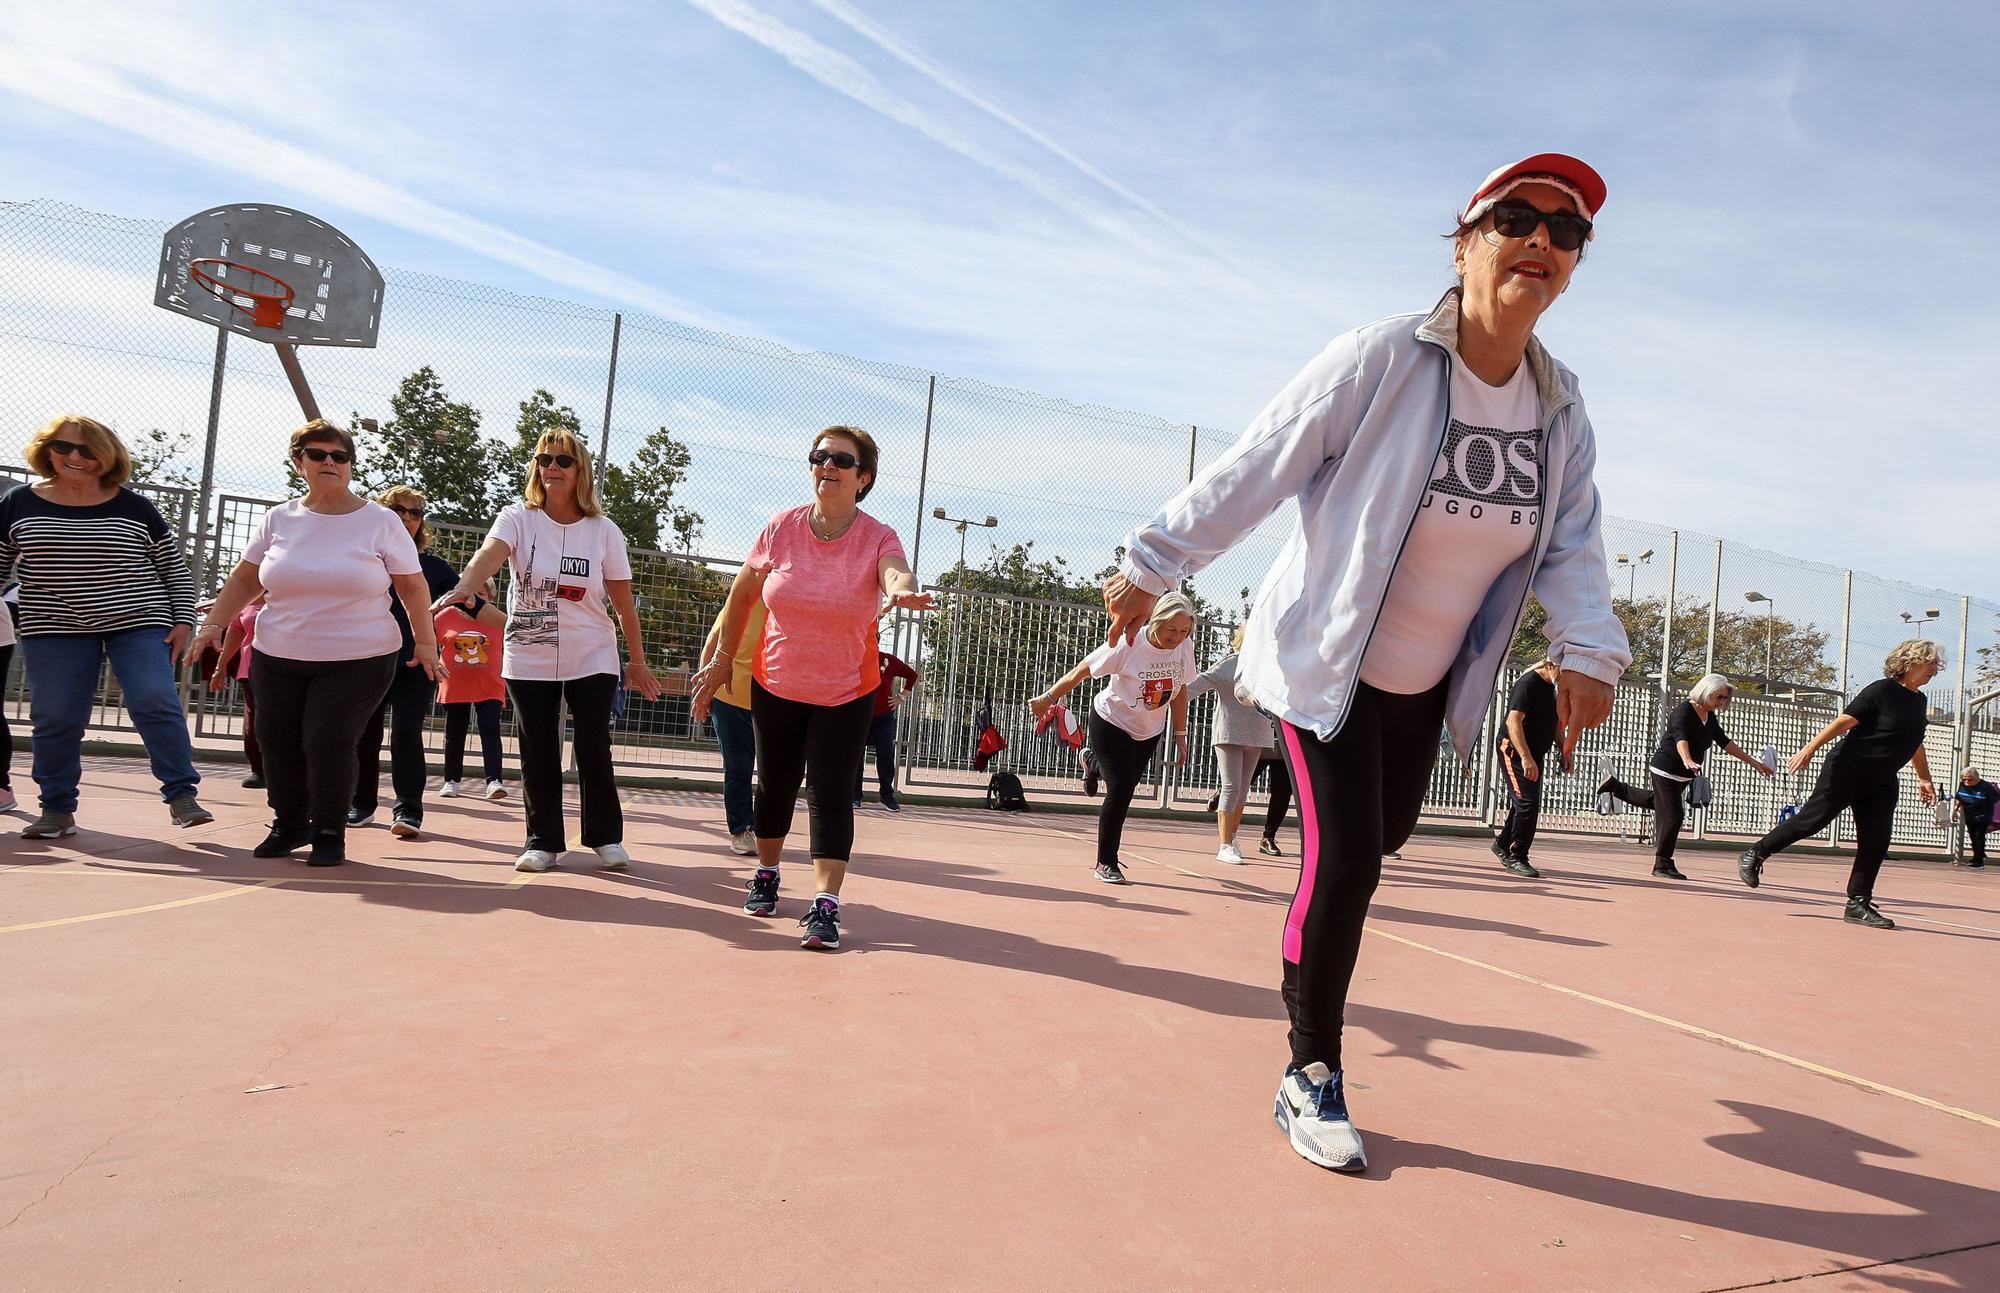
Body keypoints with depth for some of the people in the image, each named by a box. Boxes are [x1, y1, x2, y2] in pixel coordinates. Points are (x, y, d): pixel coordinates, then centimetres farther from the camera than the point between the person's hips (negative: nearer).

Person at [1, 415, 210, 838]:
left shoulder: (134, 508, 2)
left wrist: (182, 620, 0)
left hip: (138, 625, -1)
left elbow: (175, 568, 7)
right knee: (55, 719, 2)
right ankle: (56, 810, 15)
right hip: (55, 631, 2)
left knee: (157, 704, -13)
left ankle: (182, 796, -9)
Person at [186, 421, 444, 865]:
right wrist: (213, 625, 6)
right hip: (277, 658, 4)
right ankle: (289, 824, 29)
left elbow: (412, 586, 1)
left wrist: (426, 642, -6)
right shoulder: (279, 519, 6)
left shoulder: (380, 522, -1)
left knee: (329, 741, -12)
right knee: (277, 741, 7)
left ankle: (329, 831, 7)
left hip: (359, 661, -4)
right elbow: (245, 579, 14)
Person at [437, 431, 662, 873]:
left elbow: (624, 602, 1)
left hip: (592, 660, 0)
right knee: (537, 754, 4)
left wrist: (637, 661, 3)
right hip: (528, 661, 1)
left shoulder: (604, 531, -2)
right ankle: (543, 842, 18)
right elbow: (489, 555, -24)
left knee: (594, 750, -2)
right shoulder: (517, 518, -3)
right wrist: (464, 589, -46)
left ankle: (605, 837, 15)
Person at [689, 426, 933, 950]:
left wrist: (903, 591, -60)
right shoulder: (780, 528, -6)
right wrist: (722, 661, 9)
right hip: (774, 686, 3)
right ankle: (766, 875, 38)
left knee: (830, 795, -8)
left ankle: (825, 906, -5)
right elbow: (742, 596, 6)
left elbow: (898, 575, -36)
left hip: (847, 695, -2)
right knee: (775, 786, 15)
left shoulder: (878, 538, -13)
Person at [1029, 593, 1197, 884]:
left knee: (1128, 782, 19)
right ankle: (1106, 864, 3)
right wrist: (1048, 698, -12)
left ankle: (1093, 761, 55)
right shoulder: (1128, 644, -28)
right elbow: (1081, 671, -18)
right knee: (1121, 789, -13)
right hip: (1111, 721, -5)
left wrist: (1180, 736, 4)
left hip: (1149, 730, 6)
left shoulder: (1185, 648, -13)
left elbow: (1180, 691, 1)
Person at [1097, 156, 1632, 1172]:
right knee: (1344, 863, -11)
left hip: (1429, 675, 6)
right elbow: (1253, 469, -16)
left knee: (1386, 835, 18)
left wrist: (1587, 648, -19)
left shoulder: (1561, 409, -1)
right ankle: (1310, 1076, 9)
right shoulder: (1380, 360, -20)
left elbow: (1572, 544, -1)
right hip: (1323, 659, -6)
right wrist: (1152, 567, -12)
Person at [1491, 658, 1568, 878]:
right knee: (1527, 803, -14)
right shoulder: (1529, 683, -17)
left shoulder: (1551, 687, 11)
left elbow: (1555, 723, 23)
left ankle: (1503, 843, 33)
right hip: (1515, 752, -9)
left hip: (1536, 754, 9)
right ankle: (1516, 857, -4)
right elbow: (1513, 721, -26)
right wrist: (1526, 758, -33)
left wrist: (1564, 752, 13)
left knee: (1529, 805, 14)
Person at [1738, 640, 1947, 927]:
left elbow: (1915, 744, 25)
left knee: (1876, 843, 1)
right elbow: (1843, 722, -15)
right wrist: (1810, 749, -20)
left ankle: (1859, 903, 8)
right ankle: (1754, 855, 7)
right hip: (1846, 771, -7)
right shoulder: (1881, 690, -11)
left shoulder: (1918, 700, 13)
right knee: (1811, 820, -6)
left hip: (1881, 784, 7)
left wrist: (1925, 779, 25)